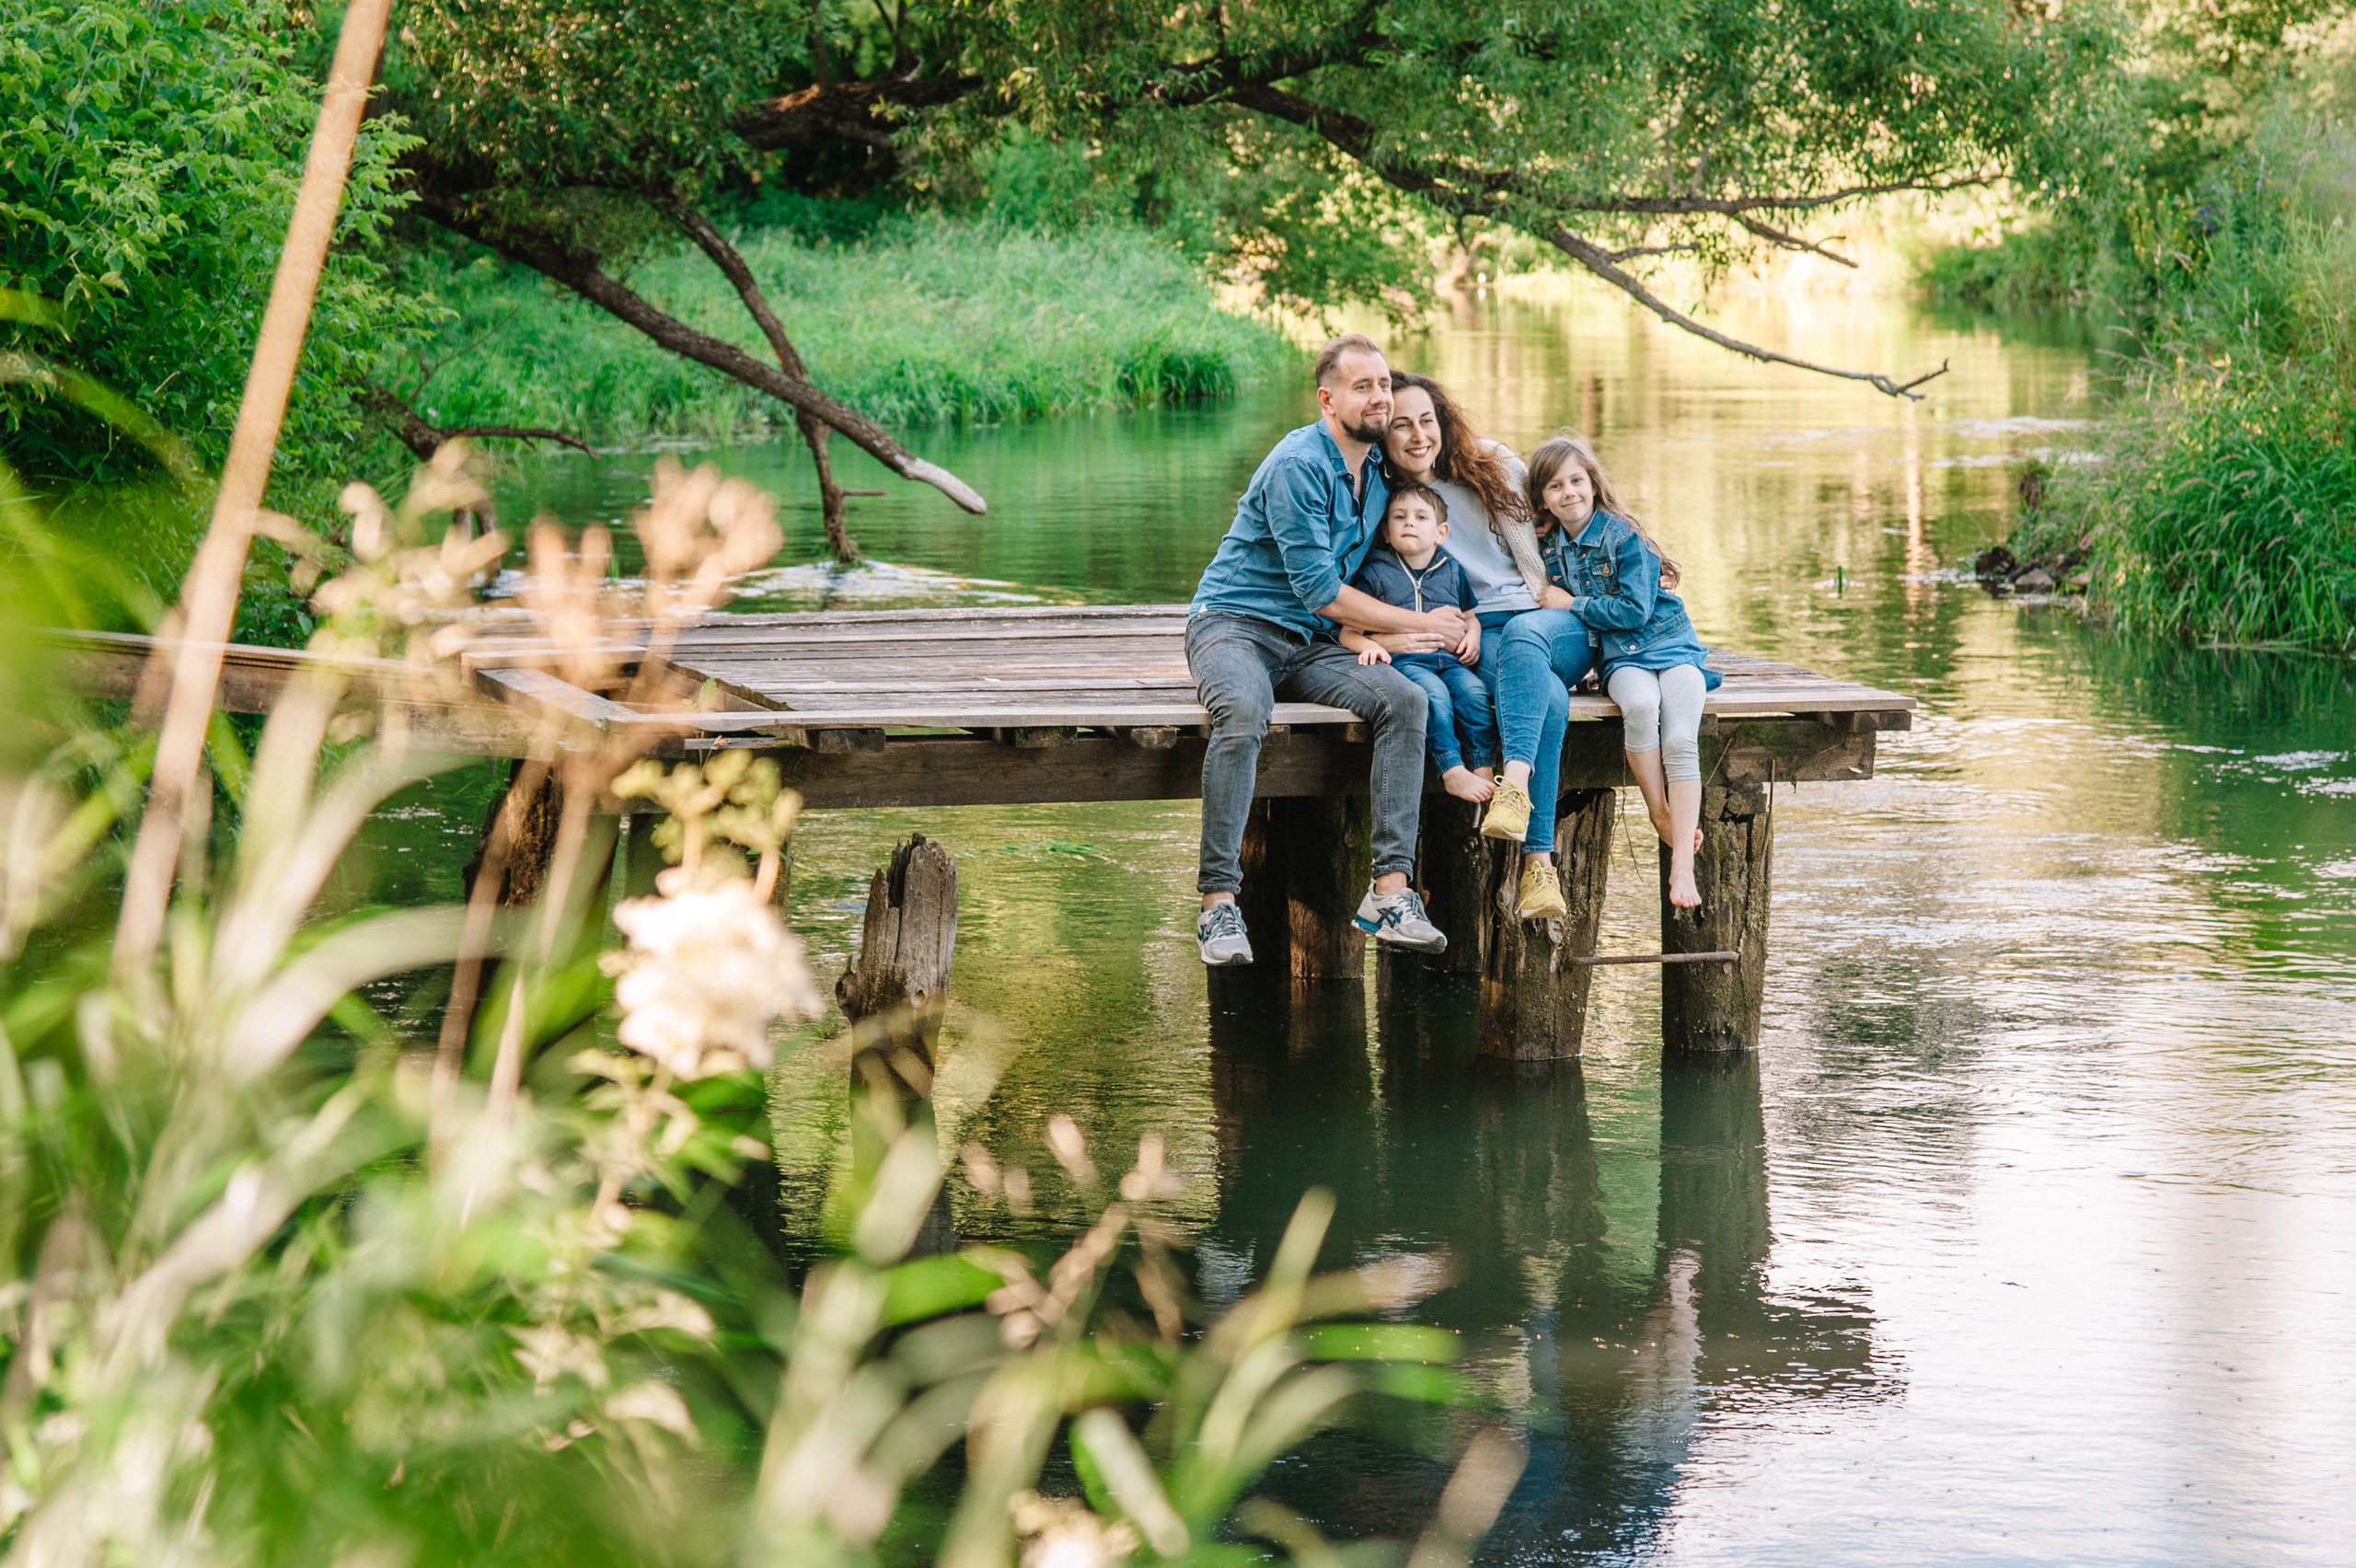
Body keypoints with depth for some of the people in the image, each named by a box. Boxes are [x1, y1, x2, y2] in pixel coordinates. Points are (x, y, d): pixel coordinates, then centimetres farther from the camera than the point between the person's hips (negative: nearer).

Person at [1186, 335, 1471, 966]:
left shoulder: (1381, 470, 11)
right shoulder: (1298, 466, -15)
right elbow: (1320, 591, -17)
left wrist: (1463, 615, 2)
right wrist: (1421, 623, -8)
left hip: (1309, 645, 7)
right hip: (1235, 624, -7)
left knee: (1404, 699, -22)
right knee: (1244, 713, -40)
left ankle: (1390, 891, -26)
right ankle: (1218, 901, -36)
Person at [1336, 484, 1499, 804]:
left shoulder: (1452, 571, 19)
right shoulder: (1374, 573, 8)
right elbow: (1347, 633, 5)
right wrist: (1369, 645, -17)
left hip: (1448, 658, 4)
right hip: (1401, 661, -3)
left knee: (1473, 691, -28)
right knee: (1434, 692, -34)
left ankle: (1484, 770, -28)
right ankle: (1452, 772, -37)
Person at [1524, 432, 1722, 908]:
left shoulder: (1623, 535, -10)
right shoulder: (1552, 548, 6)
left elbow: (1634, 610, -15)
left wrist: (1571, 604, -9)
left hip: (1671, 643, -3)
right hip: (1620, 656, 3)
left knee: (1681, 740, -25)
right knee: (1640, 704, -35)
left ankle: (1682, 866, -28)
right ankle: (1660, 814, -19)